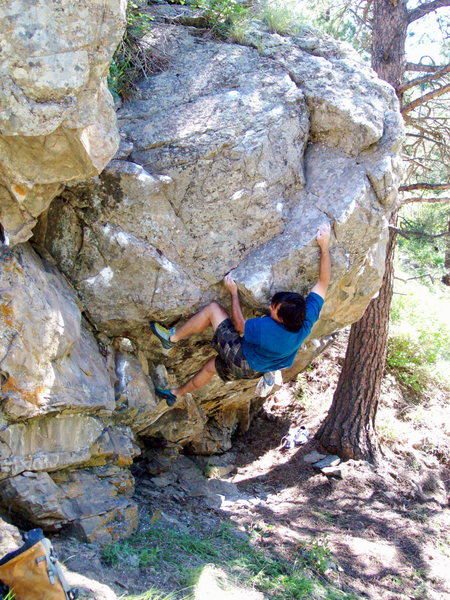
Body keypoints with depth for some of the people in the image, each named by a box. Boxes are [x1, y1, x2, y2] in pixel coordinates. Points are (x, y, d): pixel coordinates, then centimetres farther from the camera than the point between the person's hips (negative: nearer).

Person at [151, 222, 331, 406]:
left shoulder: (267, 329, -40)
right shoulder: (307, 319, -26)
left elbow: (239, 324, -19)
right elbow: (323, 283, -16)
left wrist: (233, 292, -8)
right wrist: (324, 246, -12)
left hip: (242, 361, -7)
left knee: (213, 309, -5)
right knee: (212, 365, 30)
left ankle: (172, 337, 11)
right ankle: (176, 393, 46)